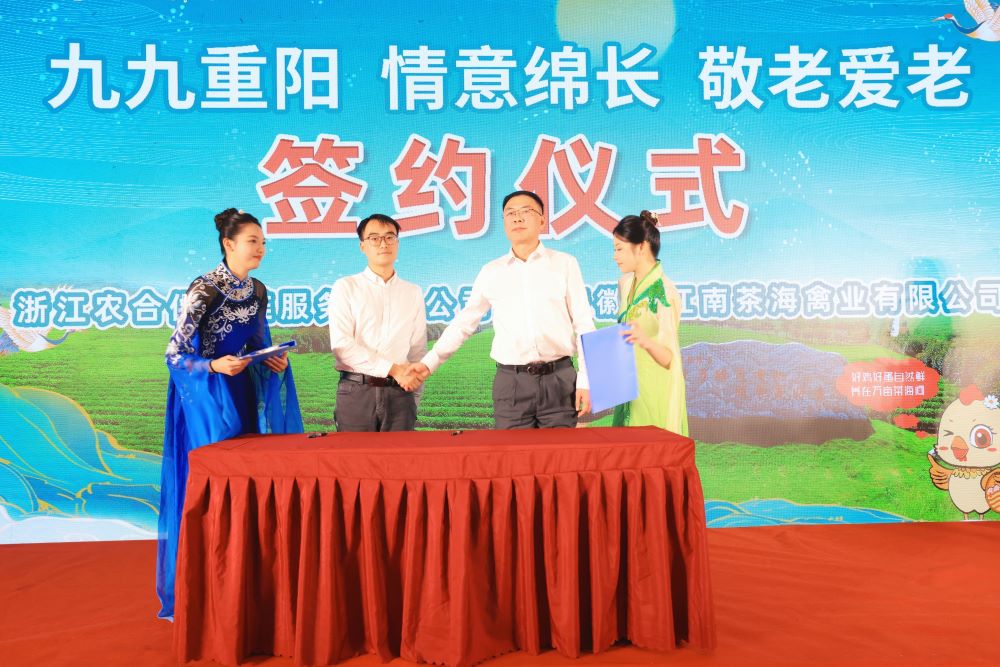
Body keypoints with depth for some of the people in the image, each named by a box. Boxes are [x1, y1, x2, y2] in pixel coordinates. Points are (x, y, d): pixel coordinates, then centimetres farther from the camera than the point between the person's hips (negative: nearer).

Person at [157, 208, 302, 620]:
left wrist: (276, 362, -2)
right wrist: (214, 366, -29)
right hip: (209, 398, -7)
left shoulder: (258, 291, 7)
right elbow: (174, 355, -13)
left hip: (246, 397, 7)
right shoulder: (203, 290, -14)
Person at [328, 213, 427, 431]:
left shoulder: (413, 293, 13)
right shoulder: (346, 287, 4)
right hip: (356, 391, -2)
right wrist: (393, 369, -12)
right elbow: (341, 345, -8)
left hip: (399, 392, 2)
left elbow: (418, 351, 13)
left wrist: (413, 400, 5)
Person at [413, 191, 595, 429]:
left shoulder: (565, 264, 4)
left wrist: (585, 380, -1)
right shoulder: (491, 272, 9)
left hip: (559, 380, -1)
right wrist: (429, 362, 7)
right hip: (510, 382, 1)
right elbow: (463, 324, 14)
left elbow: (584, 325, 4)